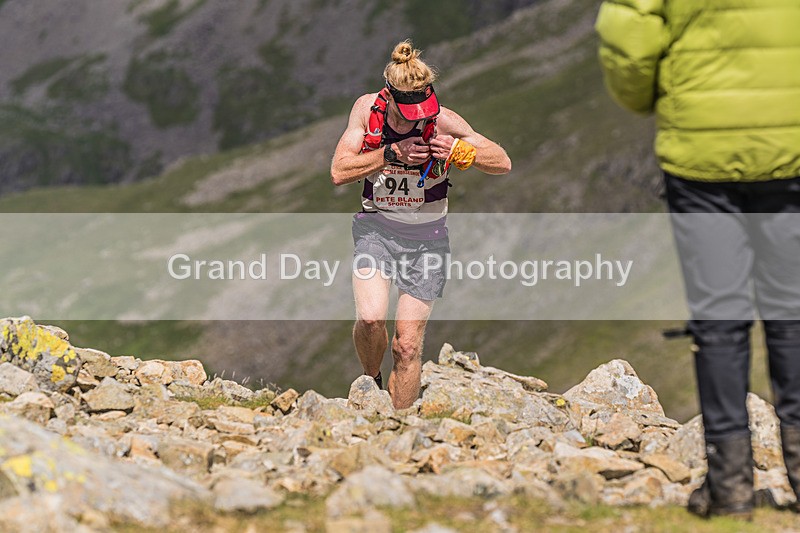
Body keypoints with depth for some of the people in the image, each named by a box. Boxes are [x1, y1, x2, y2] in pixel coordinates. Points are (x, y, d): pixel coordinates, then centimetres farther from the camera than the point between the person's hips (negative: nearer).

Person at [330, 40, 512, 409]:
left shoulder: (442, 121, -13)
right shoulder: (367, 109, -8)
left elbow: (503, 163, -8)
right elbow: (339, 172, -10)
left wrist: (459, 151, -27)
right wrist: (391, 153, -22)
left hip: (426, 236, -1)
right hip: (376, 227, 1)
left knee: (408, 346, -3)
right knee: (371, 318, -23)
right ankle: (370, 381, 8)